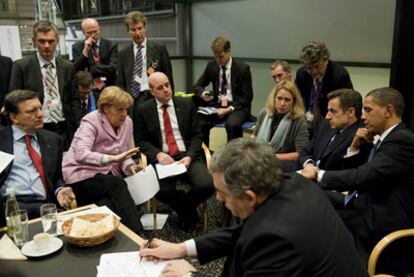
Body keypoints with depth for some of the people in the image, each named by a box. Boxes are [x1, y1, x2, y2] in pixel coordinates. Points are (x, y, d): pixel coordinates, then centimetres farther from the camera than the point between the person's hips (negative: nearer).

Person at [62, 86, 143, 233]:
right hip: (83, 175, -5)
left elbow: (124, 156, 11)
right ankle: (136, 233, -28)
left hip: (108, 176, 5)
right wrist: (112, 158, -44)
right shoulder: (91, 122, -15)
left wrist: (130, 166, -12)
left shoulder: (127, 122, 4)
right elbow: (81, 155, -32)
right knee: (118, 184, -31)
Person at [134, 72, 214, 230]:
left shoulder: (186, 105, 8)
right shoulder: (143, 110, 5)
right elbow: (141, 141, 5)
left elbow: (196, 135, 6)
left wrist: (189, 156, -12)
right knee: (162, 191, -31)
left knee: (206, 185, -25)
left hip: (186, 156, 1)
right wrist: (158, 154, -15)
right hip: (162, 159, -1)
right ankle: (188, 211, 5)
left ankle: (185, 209, 11)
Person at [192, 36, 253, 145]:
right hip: (217, 105, 3)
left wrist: (229, 109, -20)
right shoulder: (211, 65, 3)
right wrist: (203, 94, -14)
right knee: (199, 123, -26)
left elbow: (247, 97, -6)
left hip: (237, 106, -3)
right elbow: (197, 86, 11)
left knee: (232, 124, -37)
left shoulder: (242, 68, -8)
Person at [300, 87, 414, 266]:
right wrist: (354, 148, 0)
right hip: (368, 208, 9)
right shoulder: (387, 138, 13)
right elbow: (359, 175, 16)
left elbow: (363, 177, -26)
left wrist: (318, 175, -16)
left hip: (383, 222, -9)